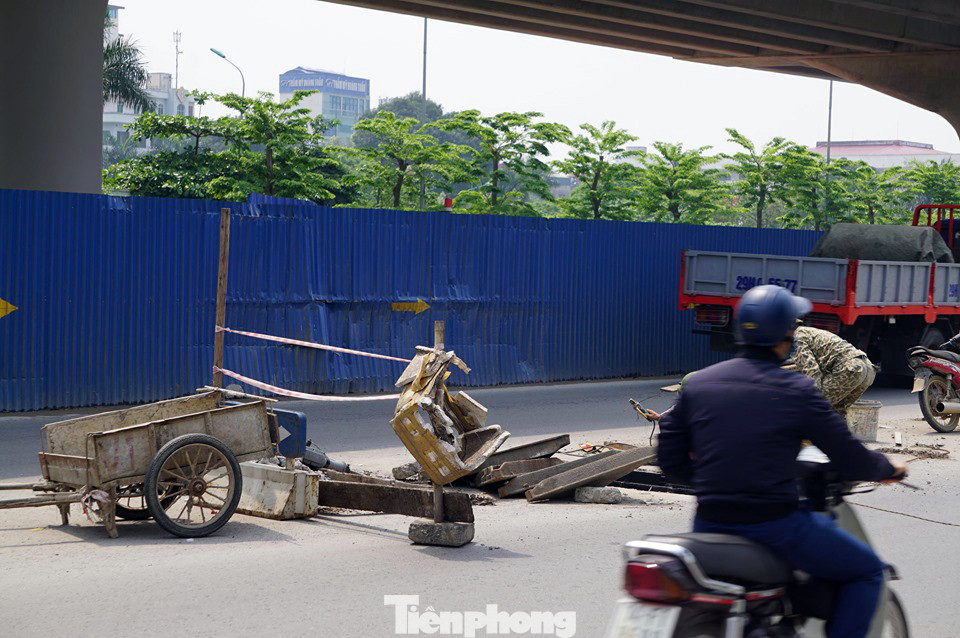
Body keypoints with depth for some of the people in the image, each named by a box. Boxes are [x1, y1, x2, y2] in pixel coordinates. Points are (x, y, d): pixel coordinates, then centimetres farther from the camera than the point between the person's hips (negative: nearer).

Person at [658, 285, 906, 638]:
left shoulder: (696, 384, 2)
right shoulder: (797, 391, -9)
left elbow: (671, 461, 7)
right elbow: (851, 461, -4)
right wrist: (889, 468, 18)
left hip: (710, 524, 5)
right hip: (774, 525, -5)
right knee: (867, 571, 16)